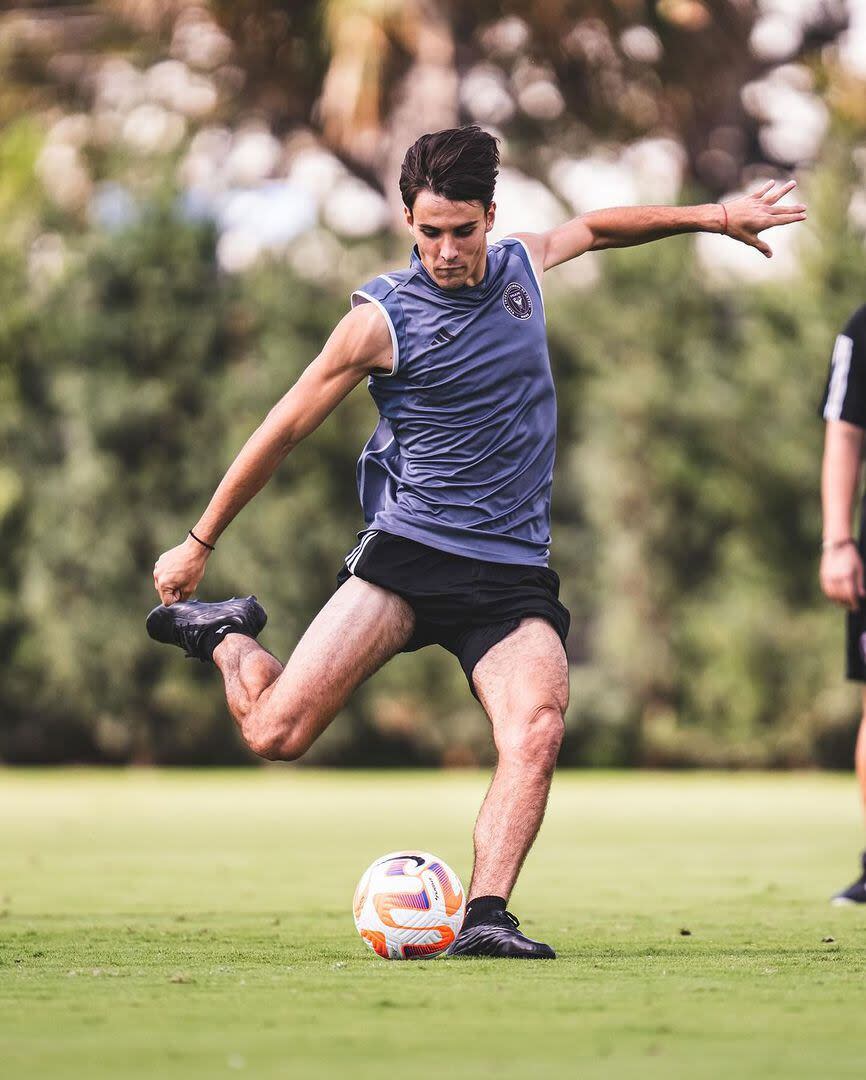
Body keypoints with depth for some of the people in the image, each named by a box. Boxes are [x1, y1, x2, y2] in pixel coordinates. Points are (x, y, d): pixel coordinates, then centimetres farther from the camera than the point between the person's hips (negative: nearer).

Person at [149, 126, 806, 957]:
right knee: (276, 733, -13)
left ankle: (484, 917, -27)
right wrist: (199, 543, 6)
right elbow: (285, 429, 2)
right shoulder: (382, 318, -5)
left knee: (537, 729, -25)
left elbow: (594, 227, 32)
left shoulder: (519, 266, 9)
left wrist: (715, 217, 33)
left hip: (513, 570, 3)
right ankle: (225, 638, 19)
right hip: (408, 552, -3)